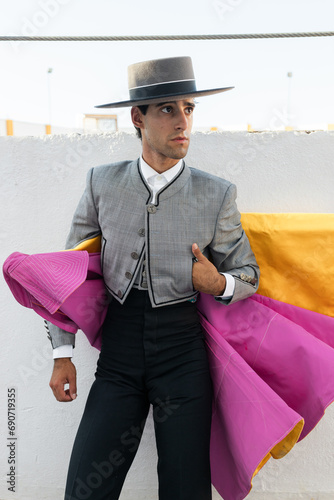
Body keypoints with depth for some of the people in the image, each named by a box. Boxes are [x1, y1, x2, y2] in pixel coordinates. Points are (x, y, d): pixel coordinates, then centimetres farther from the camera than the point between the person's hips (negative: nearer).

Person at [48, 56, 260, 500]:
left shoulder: (216, 195, -3)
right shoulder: (102, 184, 0)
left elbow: (248, 275, 8)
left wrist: (219, 284, -16)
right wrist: (63, 353, 3)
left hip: (183, 354, 0)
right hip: (119, 354, 1)